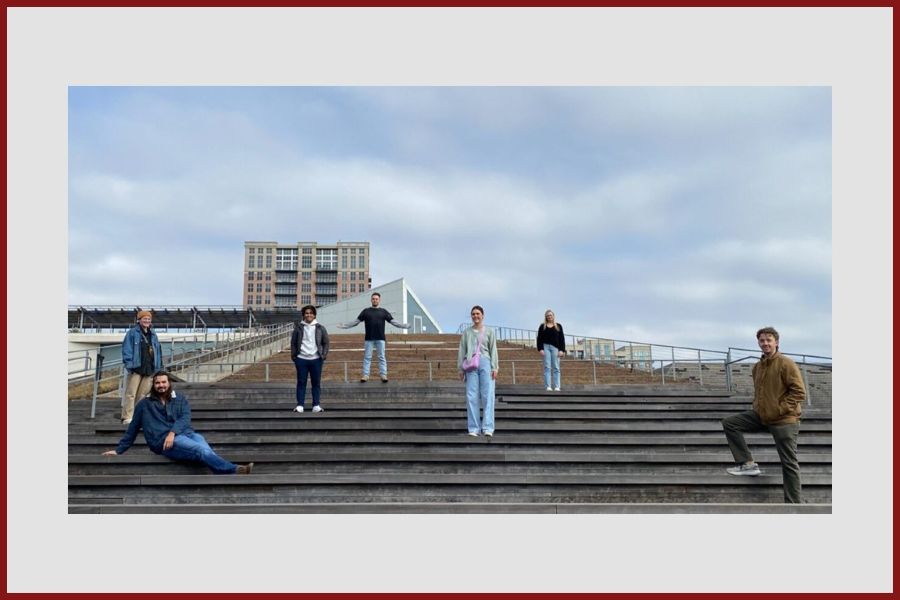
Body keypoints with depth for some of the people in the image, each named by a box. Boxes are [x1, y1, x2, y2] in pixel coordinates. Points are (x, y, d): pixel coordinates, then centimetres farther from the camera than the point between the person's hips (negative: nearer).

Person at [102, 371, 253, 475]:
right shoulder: (145, 404, 18)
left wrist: (173, 432, -15)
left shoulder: (180, 399, 20)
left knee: (205, 451, -35)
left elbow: (185, 418, 3)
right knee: (202, 450, -34)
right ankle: (234, 471, -56)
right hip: (164, 440, -3)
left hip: (186, 433, 3)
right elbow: (132, 429, 25)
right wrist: (119, 450, 25)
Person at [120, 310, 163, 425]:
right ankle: (127, 417, -6)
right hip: (136, 368, -6)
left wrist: (158, 367, 15)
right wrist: (129, 363, -15)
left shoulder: (153, 335, 19)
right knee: (130, 394, -7)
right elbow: (126, 348, -6)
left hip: (149, 369, 6)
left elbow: (158, 351, 21)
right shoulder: (132, 332, 1)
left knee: (143, 394, 9)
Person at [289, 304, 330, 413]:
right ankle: (300, 405, 7)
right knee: (301, 383, 3)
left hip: (316, 359, 0)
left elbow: (326, 343, 8)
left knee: (316, 383, 4)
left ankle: (316, 405, 9)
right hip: (301, 359, 0)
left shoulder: (320, 328, 4)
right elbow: (293, 343, 8)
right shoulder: (299, 327, 5)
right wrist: (294, 355, 0)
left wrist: (323, 355, -2)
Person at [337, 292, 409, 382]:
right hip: (369, 338, 0)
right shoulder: (366, 311, 8)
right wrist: (344, 326, 1)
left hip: (380, 338, 0)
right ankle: (365, 375, 4)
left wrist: (406, 326, 2)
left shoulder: (383, 312, 10)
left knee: (382, 357, 1)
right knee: (367, 357, 1)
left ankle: (383, 375, 2)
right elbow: (356, 322, 8)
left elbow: (393, 322, 9)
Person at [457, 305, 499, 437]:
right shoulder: (467, 333, 15)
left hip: (485, 362, -1)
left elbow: (493, 350, 7)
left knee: (488, 395, -8)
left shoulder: (489, 332, 12)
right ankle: (474, 428, -2)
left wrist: (494, 367, -2)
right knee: (471, 396, -4)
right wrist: (460, 369, 6)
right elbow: (462, 351, 13)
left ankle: (488, 428, -9)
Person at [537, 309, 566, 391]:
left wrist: (561, 350, -3)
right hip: (546, 347, -1)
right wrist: (540, 349, -7)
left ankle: (557, 386, -1)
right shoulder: (542, 326, 9)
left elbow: (562, 339, 7)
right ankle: (548, 386, -6)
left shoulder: (558, 326, 11)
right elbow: (539, 339, 4)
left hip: (555, 347, 1)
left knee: (556, 368, -1)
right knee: (547, 367, -4)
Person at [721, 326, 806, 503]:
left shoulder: (786, 364, -12)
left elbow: (799, 391, -16)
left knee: (789, 464, -1)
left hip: (784, 421, -7)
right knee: (729, 423, -1)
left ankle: (793, 503, 7)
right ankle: (747, 463, 1)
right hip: (761, 417, 7)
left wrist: (780, 409, -18)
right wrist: (757, 406, 10)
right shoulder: (757, 367, 10)